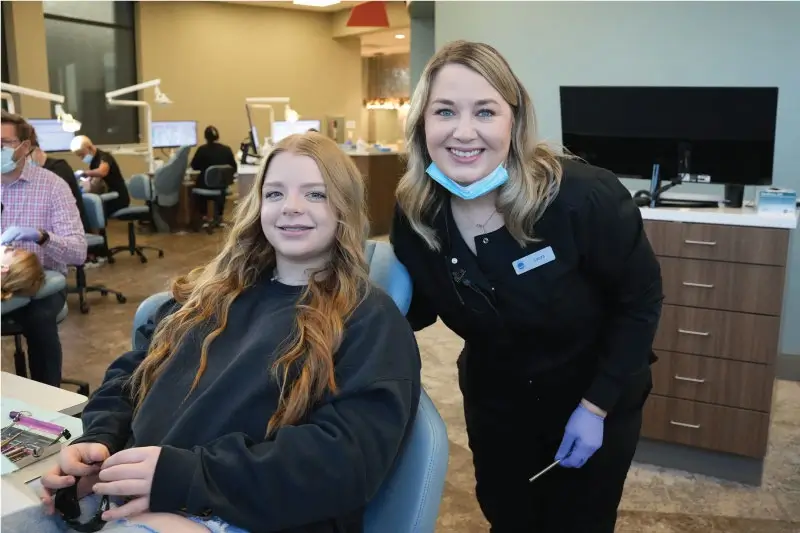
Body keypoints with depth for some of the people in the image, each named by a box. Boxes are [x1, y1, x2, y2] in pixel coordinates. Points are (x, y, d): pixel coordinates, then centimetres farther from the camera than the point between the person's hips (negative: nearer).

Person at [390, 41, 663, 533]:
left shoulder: (584, 197, -30)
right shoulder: (415, 214, -18)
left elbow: (640, 299, -16)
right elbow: (420, 306, -1)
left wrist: (596, 405, -16)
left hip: (597, 399, -3)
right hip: (493, 402, 3)